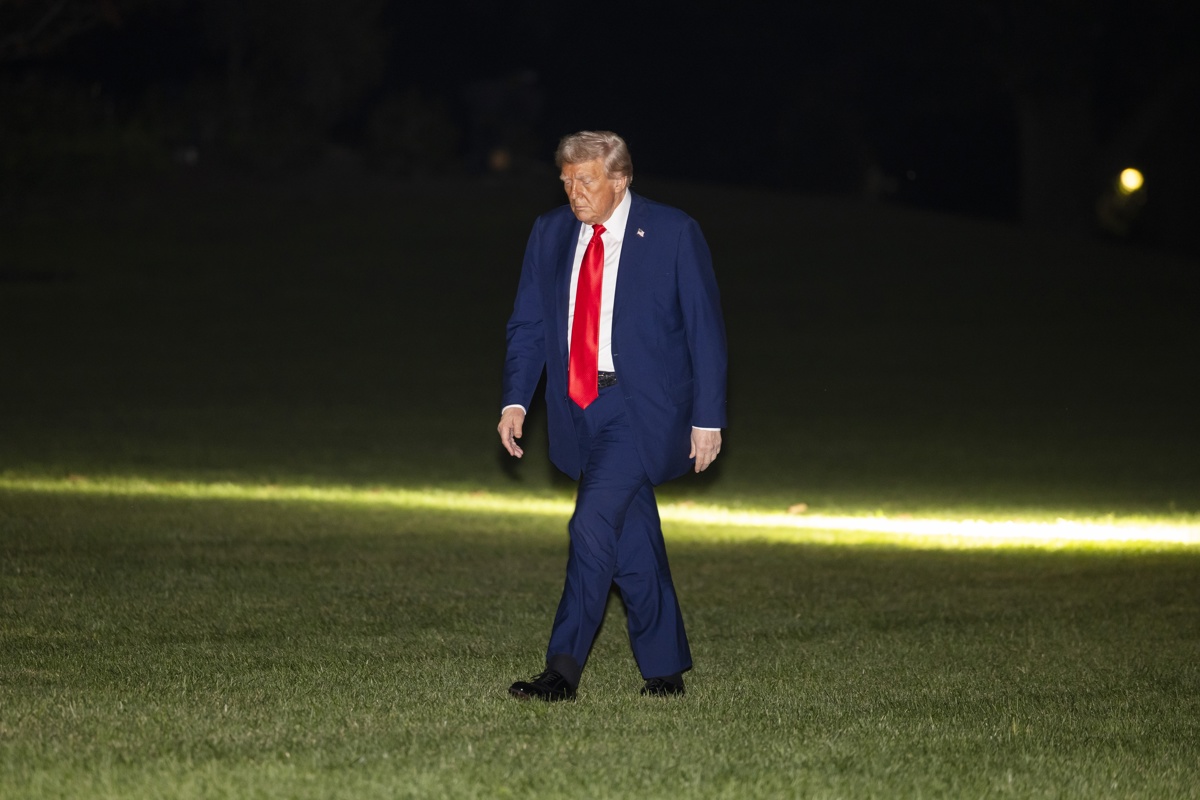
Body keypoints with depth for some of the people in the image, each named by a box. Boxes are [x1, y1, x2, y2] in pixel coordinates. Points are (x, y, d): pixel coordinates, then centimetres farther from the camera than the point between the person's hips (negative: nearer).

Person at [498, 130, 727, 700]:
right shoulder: (549, 234, 7)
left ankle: (563, 669, -19)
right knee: (633, 544, 10)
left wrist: (707, 418, -6)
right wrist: (515, 402, -3)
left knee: (593, 522, -19)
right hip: (579, 409, 5)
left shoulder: (673, 234, -5)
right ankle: (665, 669, 21)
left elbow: (705, 331, -3)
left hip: (642, 407, -5)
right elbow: (528, 326, 10)